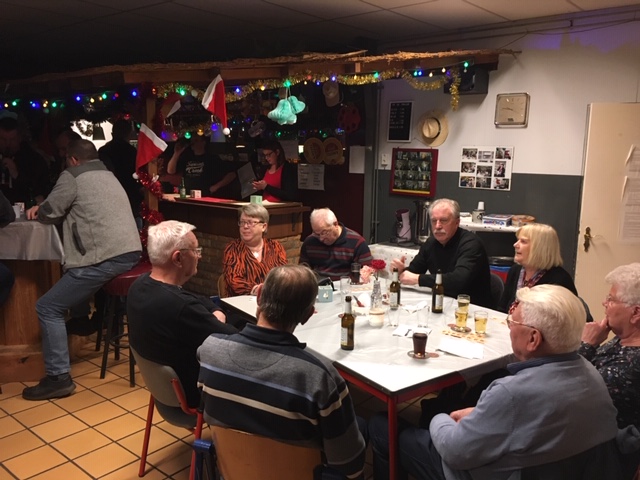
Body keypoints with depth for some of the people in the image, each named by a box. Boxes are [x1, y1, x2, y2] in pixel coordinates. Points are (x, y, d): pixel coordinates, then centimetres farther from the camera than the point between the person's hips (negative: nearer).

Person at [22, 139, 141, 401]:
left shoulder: (72, 176, 2)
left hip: (107, 258, -9)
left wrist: (39, 210, 28)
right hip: (131, 252, 9)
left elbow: (49, 213, 5)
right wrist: (43, 209, 30)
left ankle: (58, 378, -5)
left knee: (48, 308, -1)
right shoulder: (108, 176, 27)